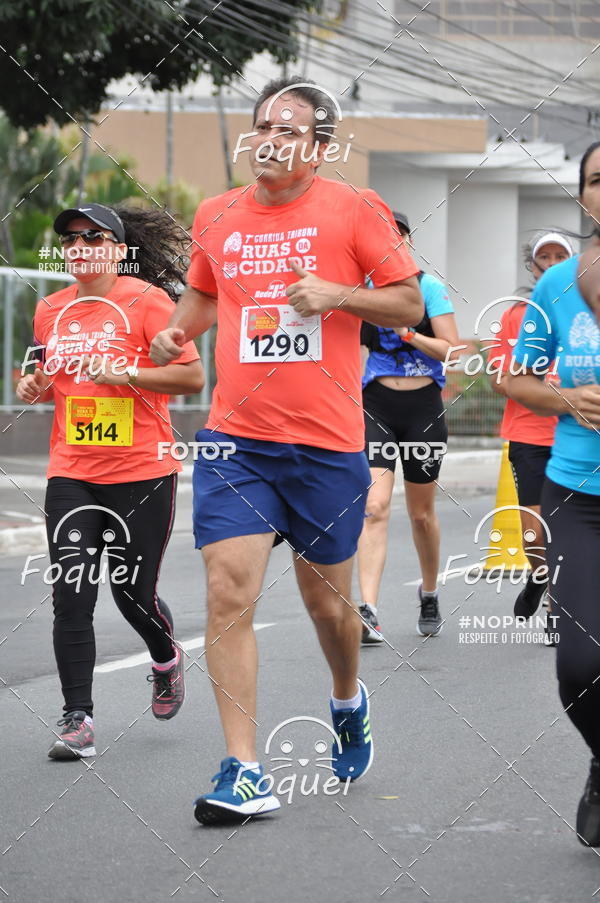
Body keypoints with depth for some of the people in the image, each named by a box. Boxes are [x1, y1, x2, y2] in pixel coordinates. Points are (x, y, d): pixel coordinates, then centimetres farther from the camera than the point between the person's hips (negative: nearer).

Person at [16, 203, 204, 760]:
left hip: (143, 473, -3)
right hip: (71, 475, 4)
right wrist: (36, 387, 2)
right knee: (71, 597, -8)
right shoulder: (51, 311, 8)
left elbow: (192, 376, -11)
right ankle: (77, 720, -4)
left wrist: (124, 373, -22)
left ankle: (166, 658, 39)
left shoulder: (145, 299, -7)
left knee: (132, 592, 5)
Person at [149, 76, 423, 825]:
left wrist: (336, 295, -16)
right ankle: (242, 772, -11)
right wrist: (177, 329, 6)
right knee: (228, 593, -12)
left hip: (326, 443, -2)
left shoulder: (353, 209, -2)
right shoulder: (216, 216, 8)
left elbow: (409, 304, 0)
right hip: (234, 439, 2)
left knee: (325, 598, 11)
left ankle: (348, 701, 44)